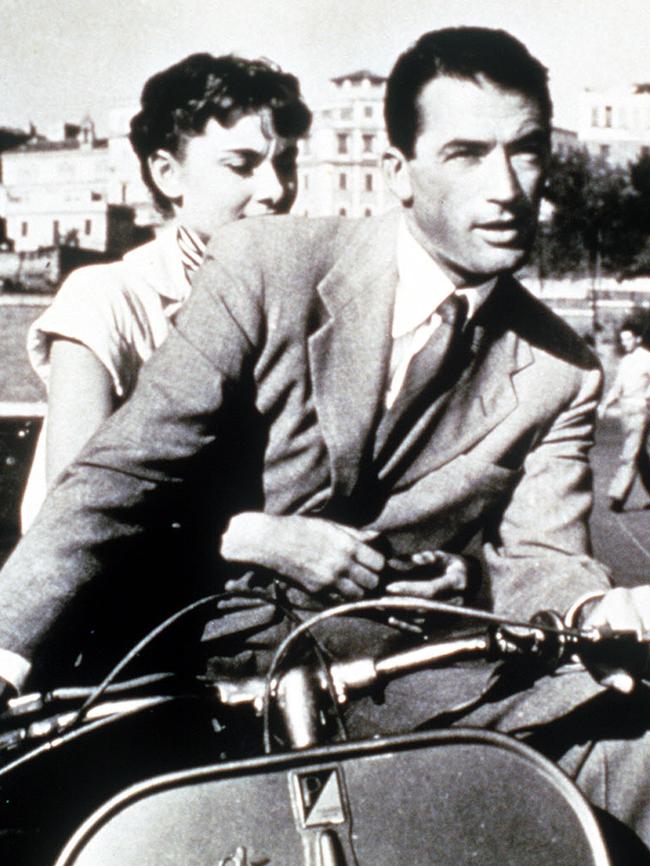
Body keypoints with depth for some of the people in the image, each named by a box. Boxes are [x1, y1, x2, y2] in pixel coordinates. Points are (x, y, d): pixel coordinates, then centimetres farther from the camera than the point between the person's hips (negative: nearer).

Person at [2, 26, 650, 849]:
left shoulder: (559, 373, 4)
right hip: (228, 631, -1)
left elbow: (536, 553, 0)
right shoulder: (265, 265, -8)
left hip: (409, 657, 2)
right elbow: (123, 471, -12)